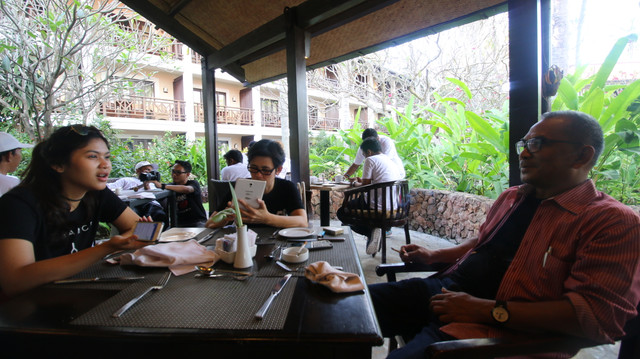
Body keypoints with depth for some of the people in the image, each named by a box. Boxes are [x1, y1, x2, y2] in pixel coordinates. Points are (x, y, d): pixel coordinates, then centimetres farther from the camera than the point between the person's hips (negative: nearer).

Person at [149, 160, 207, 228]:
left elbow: (186, 189, -29)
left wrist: (162, 186, -35)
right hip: (180, 223, 4)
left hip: (197, 221, -4)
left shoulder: (194, 183, -4)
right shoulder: (171, 186, 11)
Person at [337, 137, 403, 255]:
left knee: (341, 212, 9)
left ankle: (372, 231, -9)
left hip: (378, 205, -9)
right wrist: (362, 181, 34)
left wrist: (355, 184, 14)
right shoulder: (392, 162, 19)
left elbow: (366, 186, -7)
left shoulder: (370, 160, -5)